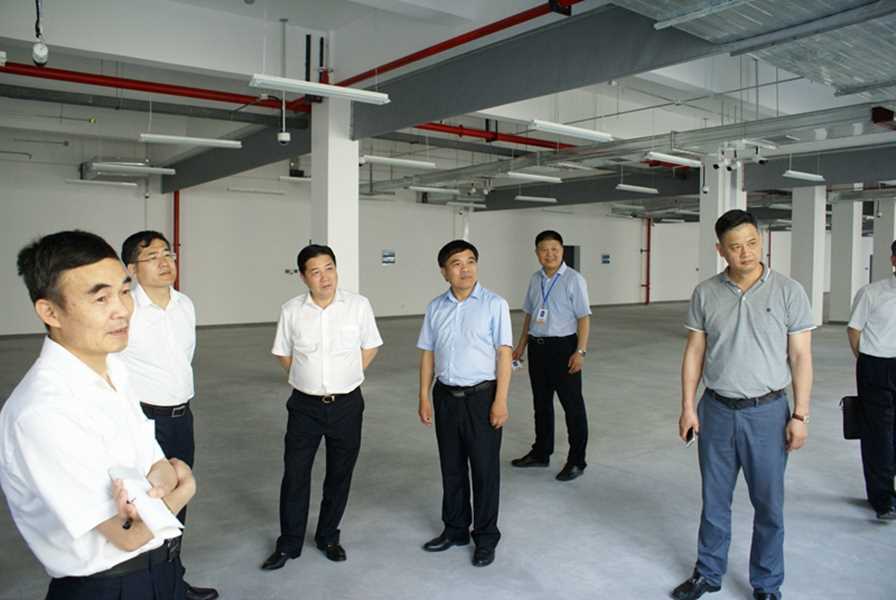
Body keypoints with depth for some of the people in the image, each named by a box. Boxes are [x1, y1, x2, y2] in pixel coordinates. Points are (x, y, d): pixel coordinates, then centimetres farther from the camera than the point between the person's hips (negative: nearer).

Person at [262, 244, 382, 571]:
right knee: (295, 474, 6)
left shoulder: (358, 305, -8)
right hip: (305, 405, 0)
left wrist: (347, 378, 2)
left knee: (340, 475, 12)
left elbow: (369, 347, 4)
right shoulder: (291, 310, -5)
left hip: (346, 405, 0)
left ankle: (328, 537, 32)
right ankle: (289, 543, 24)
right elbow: (284, 354, 8)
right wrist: (309, 379, 5)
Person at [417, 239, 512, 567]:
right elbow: (427, 354, 7)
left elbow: (504, 353, -9)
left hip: (481, 395, -4)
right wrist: (424, 397, 4)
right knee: (451, 468, 16)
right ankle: (455, 528, 34)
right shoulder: (435, 308, 3)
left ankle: (486, 537, 23)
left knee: (485, 469, 6)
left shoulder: (494, 304, -8)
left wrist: (500, 399, -12)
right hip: (446, 396, 4)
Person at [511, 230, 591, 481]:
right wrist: (522, 344, 15)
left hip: (563, 346, -6)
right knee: (541, 402, 17)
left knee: (572, 404, 4)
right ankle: (541, 453, 33)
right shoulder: (535, 279, 8)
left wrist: (580, 351, -17)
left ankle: (576, 460, 16)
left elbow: (583, 318, -12)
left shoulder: (574, 280, -10)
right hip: (537, 346, 6)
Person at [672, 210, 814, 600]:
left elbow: (801, 357, -4)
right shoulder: (705, 294, 0)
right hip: (716, 411, 2)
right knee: (714, 500, 14)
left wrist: (800, 415, -7)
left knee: (769, 505, 10)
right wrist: (688, 407, 0)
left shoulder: (789, 292, -6)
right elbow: (694, 352, 3)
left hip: (767, 412, -2)